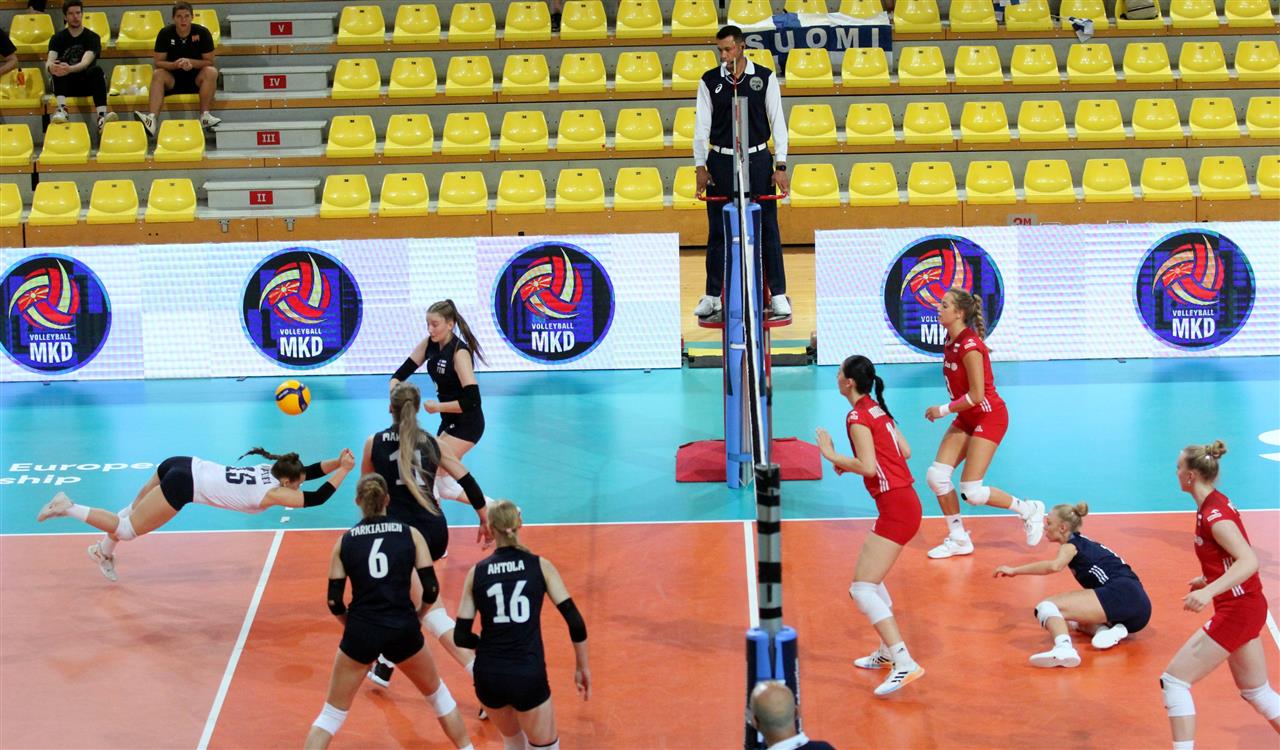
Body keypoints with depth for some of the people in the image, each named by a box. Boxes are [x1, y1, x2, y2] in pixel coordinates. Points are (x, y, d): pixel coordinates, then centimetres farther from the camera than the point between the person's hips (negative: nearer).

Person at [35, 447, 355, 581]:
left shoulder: (270, 469, 10)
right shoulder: (273, 493, -12)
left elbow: (309, 471, 19)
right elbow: (315, 499, -16)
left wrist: (337, 462, 5)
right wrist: (343, 471, -11)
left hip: (184, 466, 9)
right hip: (184, 484, -9)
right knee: (128, 529, 2)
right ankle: (66, 507, 1)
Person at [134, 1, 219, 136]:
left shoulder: (202, 32, -7)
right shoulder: (165, 33, -5)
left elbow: (209, 62, -7)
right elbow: (158, 63, -7)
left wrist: (191, 62, -26)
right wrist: (175, 65, -27)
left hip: (196, 79, -1)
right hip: (173, 79, 1)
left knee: (211, 72, -30)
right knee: (157, 74, -29)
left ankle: (205, 116, -33)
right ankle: (152, 119, -48)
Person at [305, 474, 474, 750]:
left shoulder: (345, 541, 5)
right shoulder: (410, 534, 3)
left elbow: (335, 602, 2)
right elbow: (431, 589, -1)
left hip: (361, 632, 0)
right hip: (403, 630, 0)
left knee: (332, 713, 12)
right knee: (437, 694, 26)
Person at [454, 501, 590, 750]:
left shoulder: (476, 572, 4)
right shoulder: (540, 566, 1)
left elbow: (461, 637, 4)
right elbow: (575, 621, -2)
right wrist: (582, 668, 10)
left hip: (488, 676, 3)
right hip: (528, 675, -3)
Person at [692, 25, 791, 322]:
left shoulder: (765, 78, 0)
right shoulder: (709, 81, 2)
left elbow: (777, 122, 0)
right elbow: (701, 125, 4)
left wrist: (780, 166, -4)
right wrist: (700, 167, -2)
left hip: (757, 160, -1)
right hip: (721, 162, 1)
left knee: (767, 229, 2)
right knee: (718, 231, 6)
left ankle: (778, 295, 8)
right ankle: (712, 295, 14)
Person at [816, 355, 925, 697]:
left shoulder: (858, 417, -13)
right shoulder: (877, 409, 14)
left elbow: (868, 467, -22)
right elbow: (904, 451, 17)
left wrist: (832, 455, -10)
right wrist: (852, 462, 15)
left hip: (896, 507, -10)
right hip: (904, 501, 10)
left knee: (862, 589, -12)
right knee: (870, 579, 25)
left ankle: (905, 665, -20)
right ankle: (888, 652, 34)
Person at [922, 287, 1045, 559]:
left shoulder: (969, 346, -25)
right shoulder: (951, 341, 2)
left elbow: (977, 395, -24)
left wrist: (943, 410, -15)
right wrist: (949, 410, 9)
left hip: (988, 416, -8)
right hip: (966, 418, 9)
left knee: (972, 492, -9)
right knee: (936, 476, -2)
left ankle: (1030, 509, 13)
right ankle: (958, 539, 12)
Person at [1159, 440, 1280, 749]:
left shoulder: (1214, 515, -20)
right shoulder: (1215, 505, 8)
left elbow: (1249, 561, -32)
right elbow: (1234, 558, 20)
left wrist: (1209, 591, -42)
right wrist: (1208, 579, 20)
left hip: (1237, 609, -10)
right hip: (1246, 607, 10)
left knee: (1174, 680, -8)